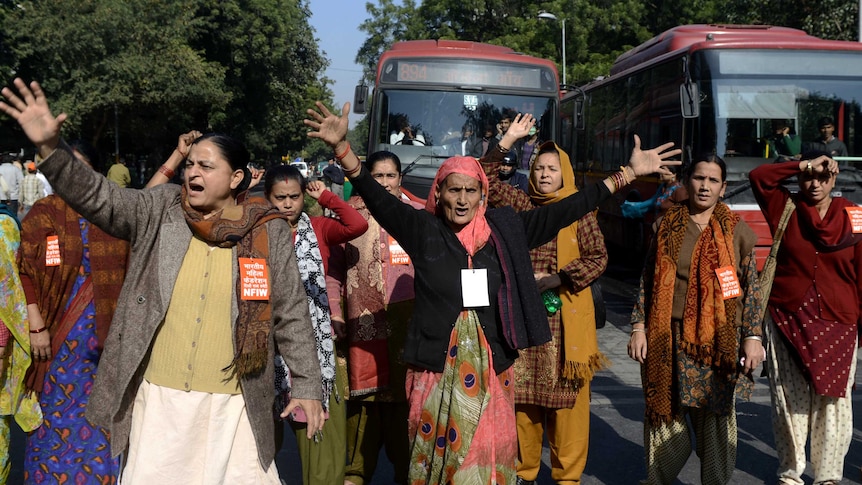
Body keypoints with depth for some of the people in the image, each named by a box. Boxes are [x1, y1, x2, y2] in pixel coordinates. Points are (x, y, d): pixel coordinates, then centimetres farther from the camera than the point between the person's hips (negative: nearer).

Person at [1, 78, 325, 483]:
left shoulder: (269, 231, -3)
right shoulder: (161, 210, 2)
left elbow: (291, 314, 0)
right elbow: (97, 197, -8)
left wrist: (306, 385, 1)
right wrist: (50, 147, -23)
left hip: (233, 404, -1)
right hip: (157, 398, 2)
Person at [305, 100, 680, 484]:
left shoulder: (506, 229, 4)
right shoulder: (422, 230, -3)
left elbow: (564, 210, 5)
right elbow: (377, 198, -13)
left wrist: (629, 173, 5)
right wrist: (342, 147, -28)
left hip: (491, 368, 2)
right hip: (438, 368, -2)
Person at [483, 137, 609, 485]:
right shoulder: (521, 204, 9)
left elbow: (598, 258, -3)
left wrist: (555, 279, -11)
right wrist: (507, 142, -3)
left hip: (565, 316, -3)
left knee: (566, 396, -1)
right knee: (522, 393, 6)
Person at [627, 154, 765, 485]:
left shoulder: (736, 230, 4)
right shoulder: (667, 226, 8)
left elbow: (752, 289, 4)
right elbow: (648, 281, 9)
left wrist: (753, 336, -3)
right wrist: (639, 327, 3)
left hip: (718, 342, -1)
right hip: (669, 339, 1)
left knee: (715, 417, 3)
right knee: (664, 414, 5)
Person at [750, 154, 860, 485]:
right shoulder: (785, 208, 4)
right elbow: (759, 177, -7)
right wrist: (804, 165, -7)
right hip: (787, 321, 0)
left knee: (832, 401, 3)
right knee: (790, 401, 5)